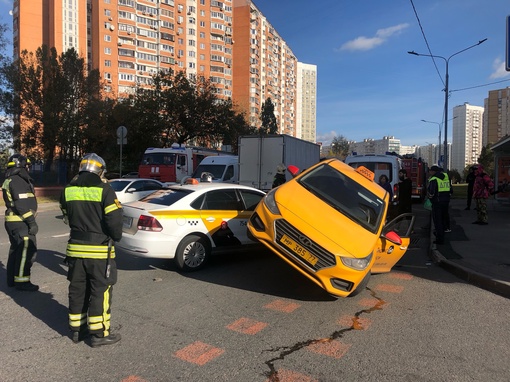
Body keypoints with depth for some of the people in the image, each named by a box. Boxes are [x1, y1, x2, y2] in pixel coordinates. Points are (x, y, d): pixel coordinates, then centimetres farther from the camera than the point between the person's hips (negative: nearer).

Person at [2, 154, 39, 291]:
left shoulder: (11, 180, 17)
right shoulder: (18, 180, -16)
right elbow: (22, 204, -23)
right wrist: (32, 222, -21)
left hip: (13, 221, 11)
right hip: (21, 222, -11)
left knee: (16, 249, 18)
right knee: (27, 250, -6)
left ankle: (12, 279, 27)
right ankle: (21, 281, -1)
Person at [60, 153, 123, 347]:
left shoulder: (68, 190, 4)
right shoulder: (104, 190, -13)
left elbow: (68, 218, 12)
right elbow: (114, 220, -16)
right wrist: (116, 236, 2)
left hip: (75, 248, 6)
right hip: (99, 250, -5)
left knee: (77, 290, 16)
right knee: (100, 291, 4)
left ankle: (77, 330, 28)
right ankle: (99, 334, 11)